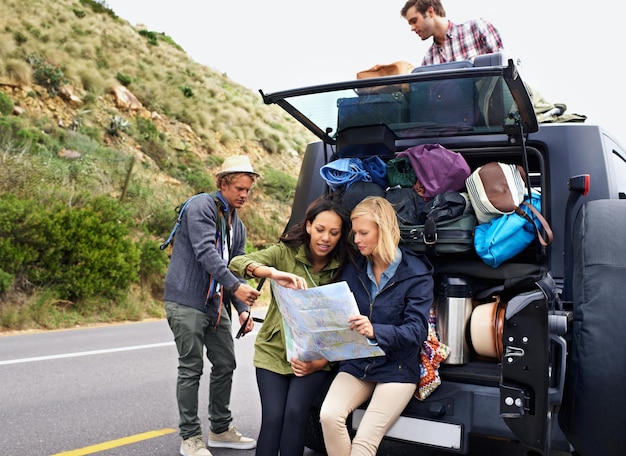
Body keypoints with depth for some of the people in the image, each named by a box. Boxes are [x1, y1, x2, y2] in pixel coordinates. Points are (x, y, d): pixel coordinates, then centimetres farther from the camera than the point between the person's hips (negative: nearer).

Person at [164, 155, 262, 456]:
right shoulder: (201, 207, -11)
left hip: (216, 304, 8)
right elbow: (206, 252, -24)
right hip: (186, 301, -8)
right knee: (191, 369, -2)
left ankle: (220, 429, 26)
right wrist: (236, 287, -33)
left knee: (225, 364, 12)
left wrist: (242, 309, -1)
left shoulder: (238, 226, 14)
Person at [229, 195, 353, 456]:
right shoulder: (285, 252, -7)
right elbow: (237, 264, -22)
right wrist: (274, 273, -40)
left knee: (295, 413, -19)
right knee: (273, 416, -14)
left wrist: (320, 361, -17)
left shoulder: (342, 269, -6)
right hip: (274, 351, 0)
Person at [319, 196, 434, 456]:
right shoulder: (353, 270, 7)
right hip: (356, 364, 4)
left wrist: (375, 332, -34)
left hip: (397, 369, -3)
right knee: (329, 416, -23)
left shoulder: (416, 273, -7)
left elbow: (416, 331, -15)